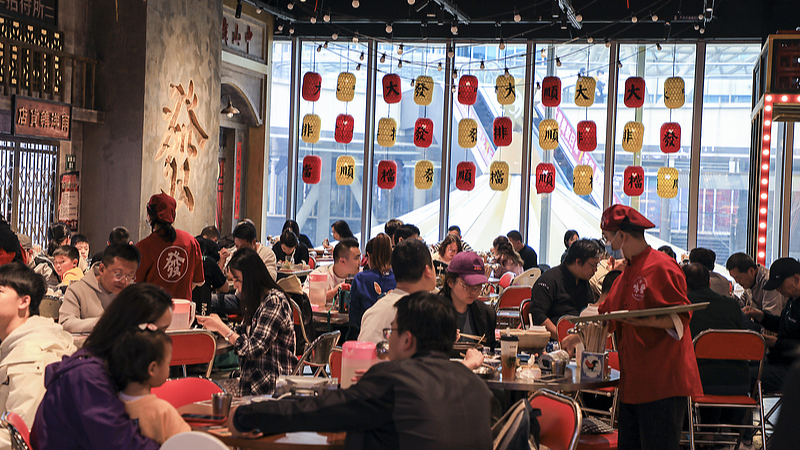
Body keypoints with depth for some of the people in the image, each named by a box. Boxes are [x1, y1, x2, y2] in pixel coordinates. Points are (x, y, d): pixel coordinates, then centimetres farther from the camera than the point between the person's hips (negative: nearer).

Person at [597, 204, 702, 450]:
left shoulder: (662, 267, -11)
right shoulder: (626, 275, 18)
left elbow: (680, 318, -15)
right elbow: (605, 314, 30)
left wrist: (645, 321, -27)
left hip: (662, 380, -9)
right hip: (633, 380, 9)